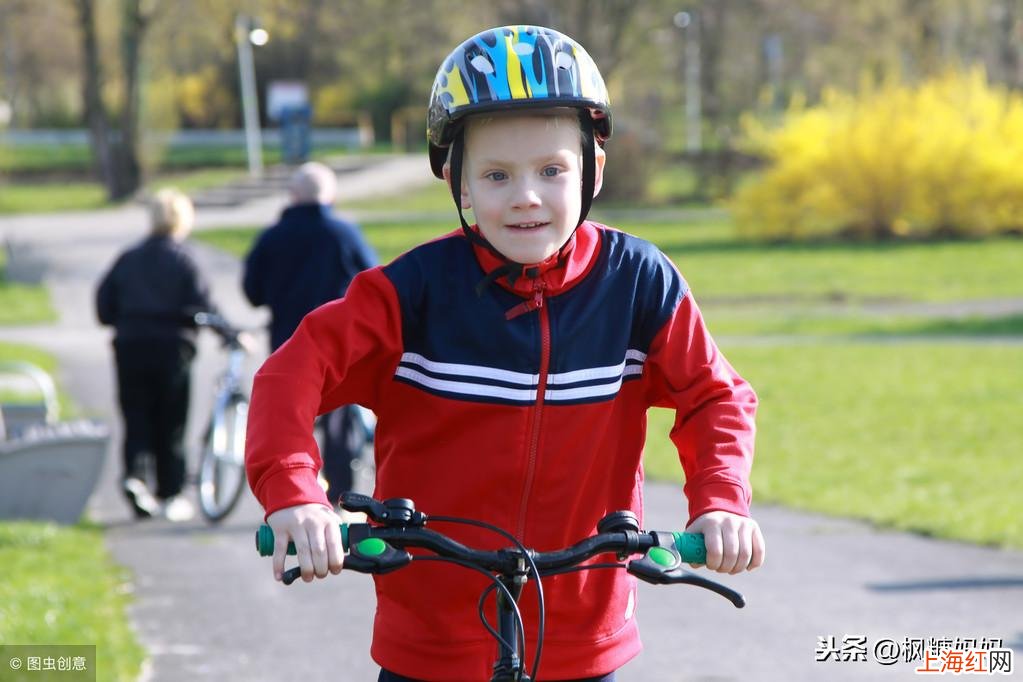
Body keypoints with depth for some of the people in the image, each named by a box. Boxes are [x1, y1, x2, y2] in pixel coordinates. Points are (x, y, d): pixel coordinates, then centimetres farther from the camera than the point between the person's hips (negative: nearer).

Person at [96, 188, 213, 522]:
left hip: (130, 347, 3)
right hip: (171, 347, -3)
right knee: (170, 424, 6)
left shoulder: (128, 258, 7)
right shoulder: (181, 259, -6)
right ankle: (171, 495, 9)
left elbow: (103, 306, 6)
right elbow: (202, 305, -12)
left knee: (137, 419, 7)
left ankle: (135, 474, -17)